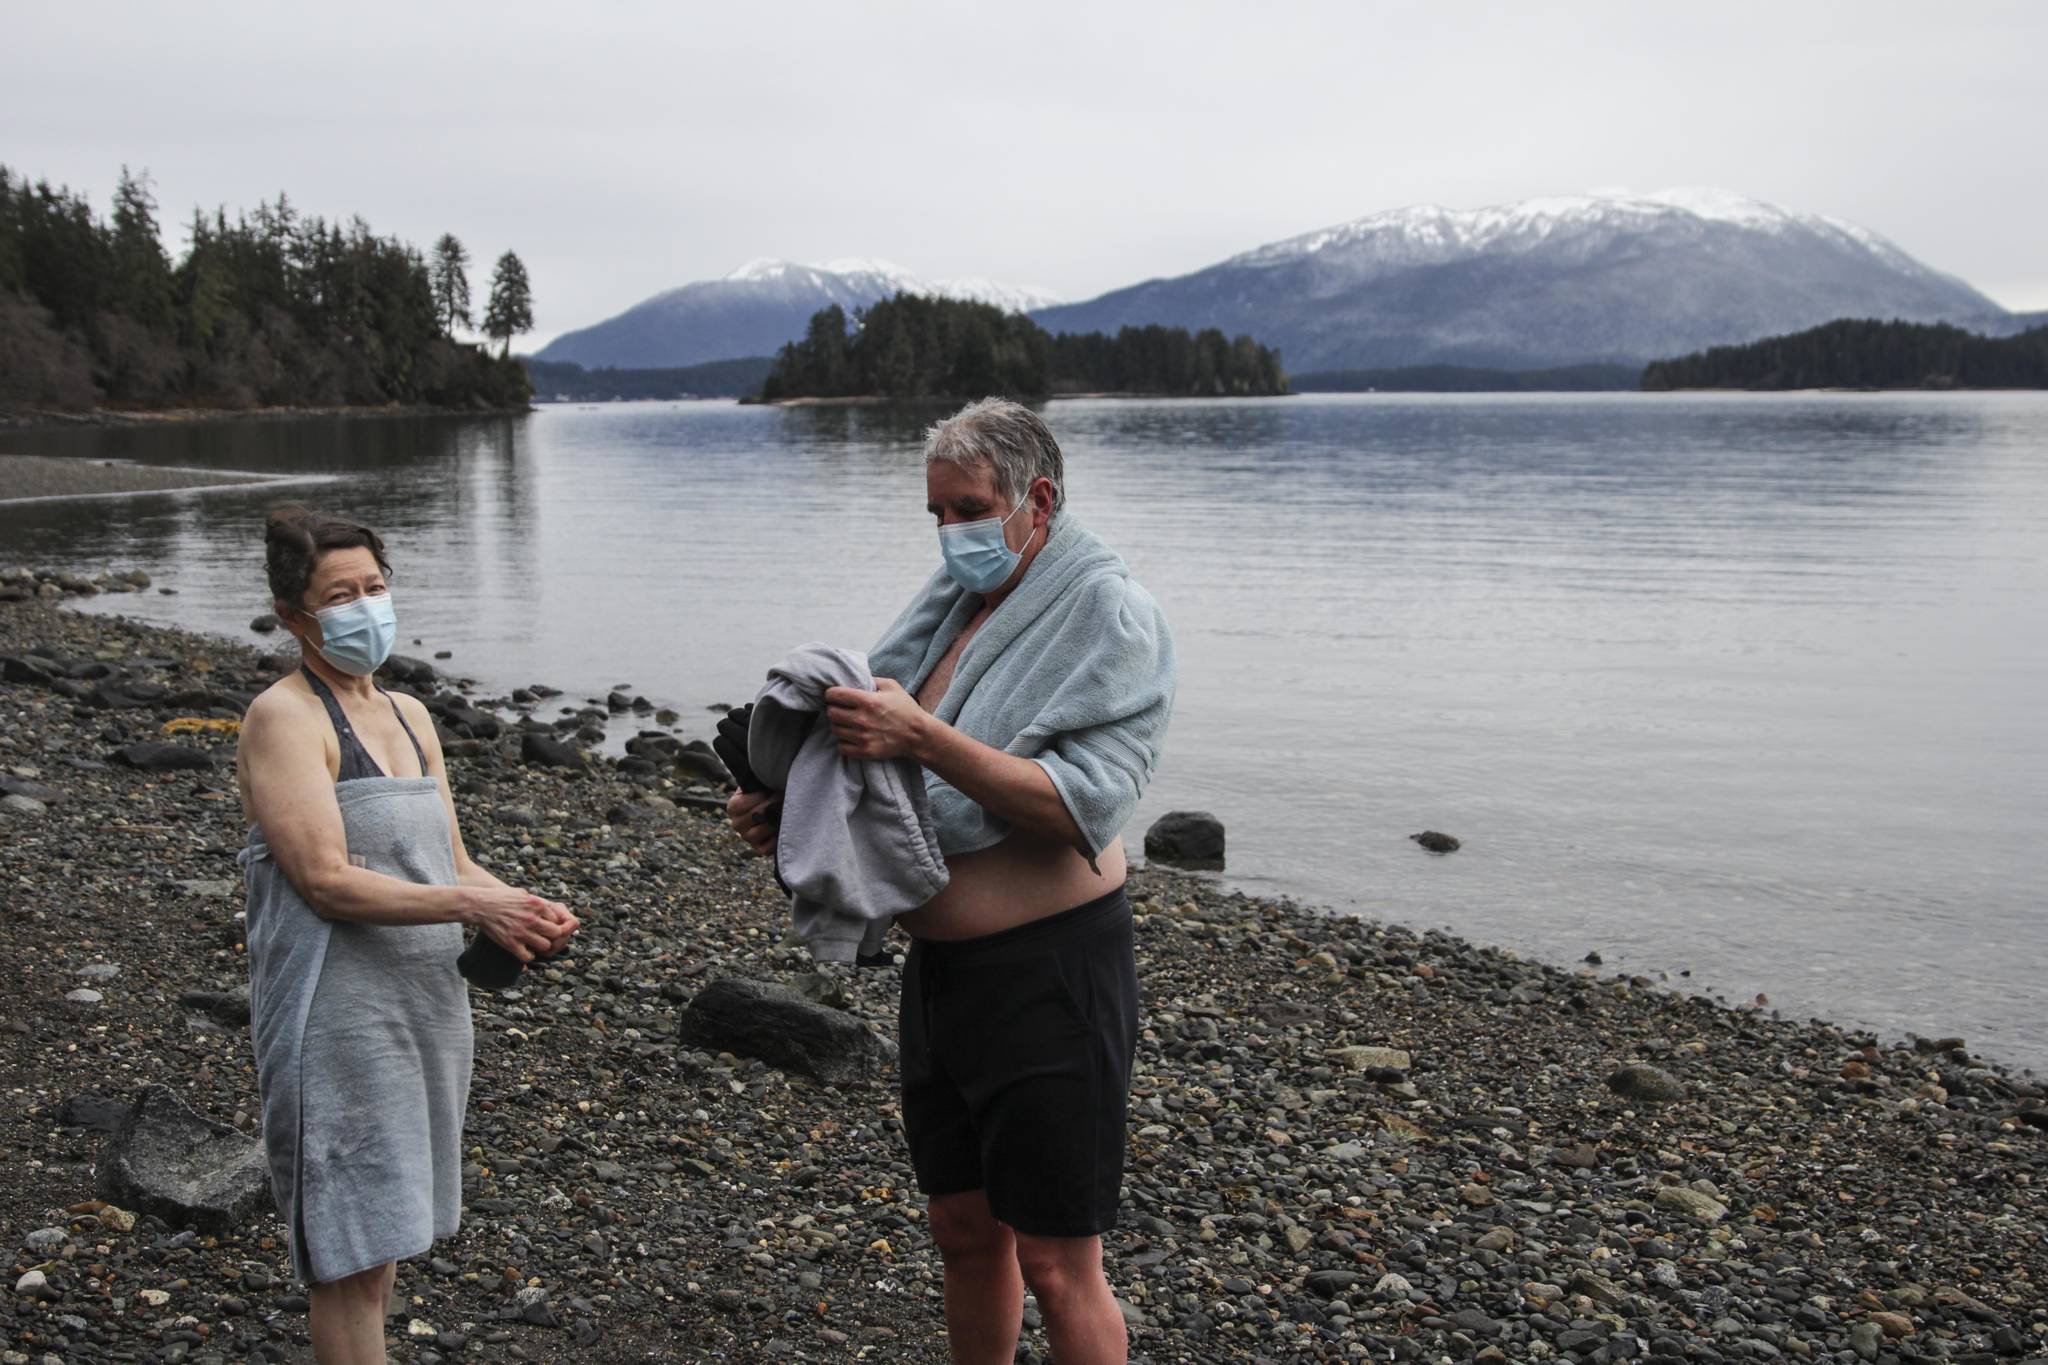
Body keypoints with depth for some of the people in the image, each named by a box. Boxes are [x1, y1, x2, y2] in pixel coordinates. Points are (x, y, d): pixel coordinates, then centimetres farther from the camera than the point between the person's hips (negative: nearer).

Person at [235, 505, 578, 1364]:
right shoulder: (284, 718, -11)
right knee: (353, 1255, -2)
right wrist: (470, 905, -25)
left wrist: (520, 911, -7)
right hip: (339, 1017, -8)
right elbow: (327, 881, -20)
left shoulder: (408, 715, 13)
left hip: (427, 1001, 8)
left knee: (377, 1233, 17)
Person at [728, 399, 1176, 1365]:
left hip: (1048, 974, -8)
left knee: (1055, 1265, 1)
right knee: (965, 1231, 19)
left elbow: (1085, 807, -24)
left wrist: (922, 735, -30)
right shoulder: (951, 605, 11)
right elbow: (889, 778, 16)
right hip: (939, 963, 8)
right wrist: (789, 810, -4)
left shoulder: (1109, 614, -12)